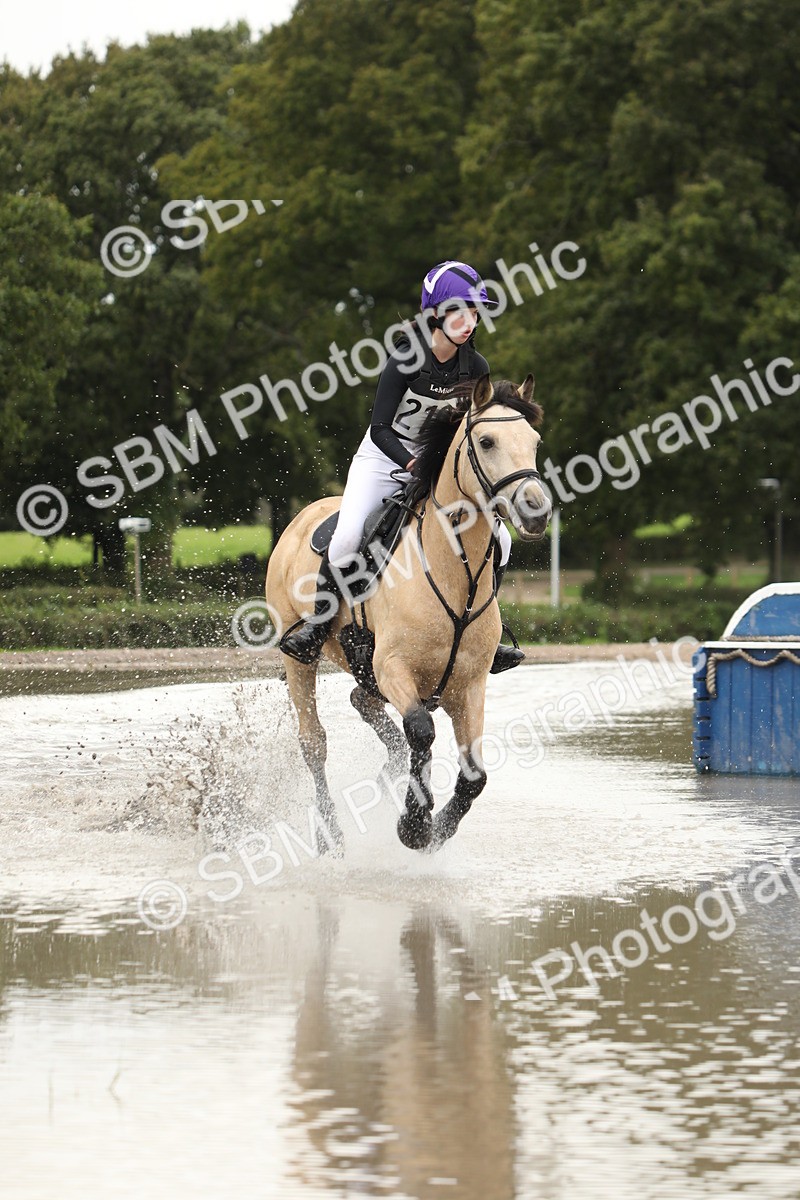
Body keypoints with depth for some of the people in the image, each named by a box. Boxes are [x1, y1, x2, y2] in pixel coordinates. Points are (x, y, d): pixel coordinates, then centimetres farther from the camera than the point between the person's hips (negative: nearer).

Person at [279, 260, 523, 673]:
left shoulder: (476, 368, -6)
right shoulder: (407, 359, -19)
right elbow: (380, 429, -19)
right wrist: (412, 463, -35)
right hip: (383, 459, -4)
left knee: (498, 538, -9)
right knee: (348, 536, -27)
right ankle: (318, 626, -9)